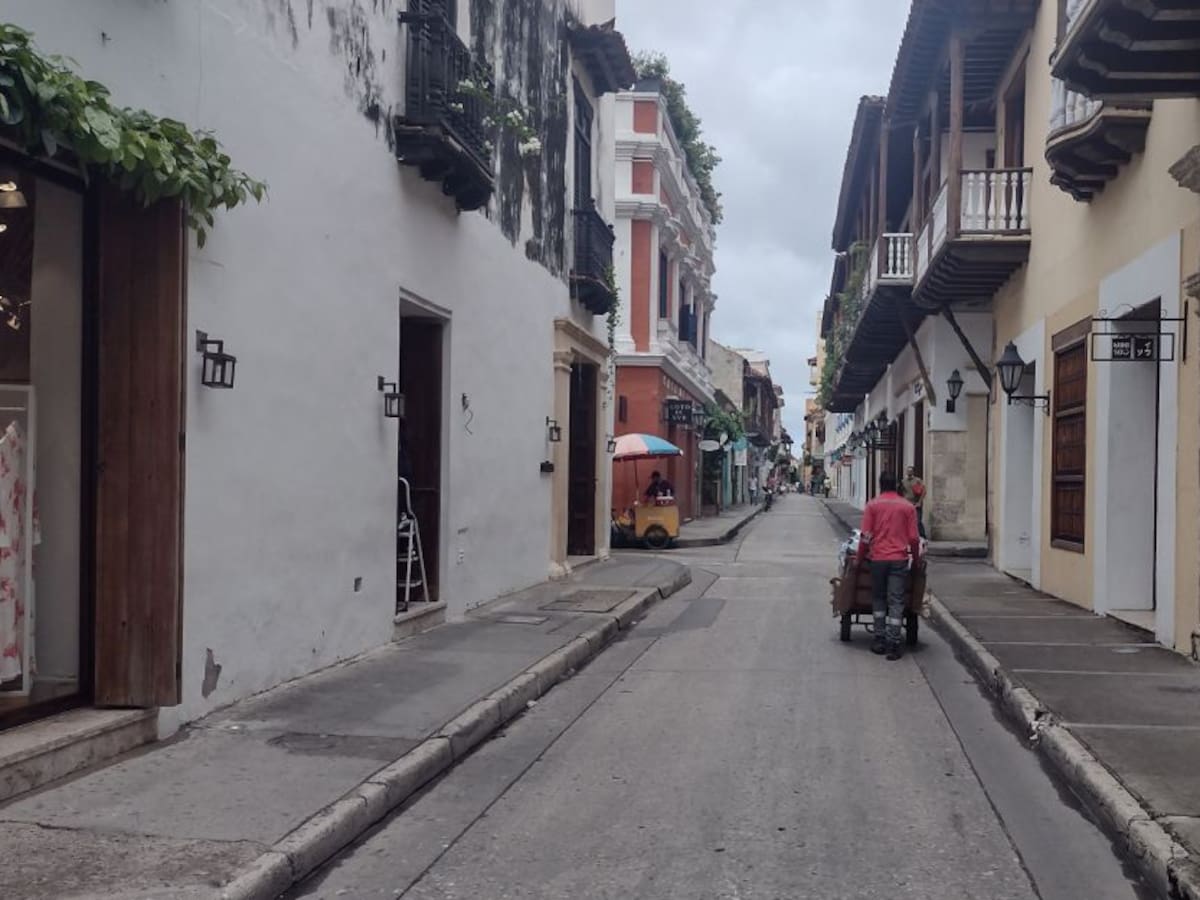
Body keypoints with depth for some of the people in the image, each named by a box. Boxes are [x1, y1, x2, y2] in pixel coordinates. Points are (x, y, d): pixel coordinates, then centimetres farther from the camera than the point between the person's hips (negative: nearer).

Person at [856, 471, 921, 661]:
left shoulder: (873, 505, 1)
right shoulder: (908, 507, 3)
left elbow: (866, 536, -2)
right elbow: (914, 538, 1)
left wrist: (859, 559, 7)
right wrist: (916, 559, 14)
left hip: (878, 558, 0)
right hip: (899, 559, 0)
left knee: (878, 599, 15)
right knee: (896, 602, 1)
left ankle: (880, 640, 16)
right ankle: (893, 644, -2)